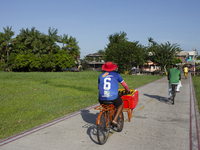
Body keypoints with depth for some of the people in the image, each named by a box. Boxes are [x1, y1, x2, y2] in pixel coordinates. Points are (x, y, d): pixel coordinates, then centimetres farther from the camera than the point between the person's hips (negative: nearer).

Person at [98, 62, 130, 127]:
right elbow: (124, 84, 14)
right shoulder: (116, 74, 8)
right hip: (113, 97, -3)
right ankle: (115, 120, 12)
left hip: (102, 98, 3)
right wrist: (128, 90, 34)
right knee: (121, 104, 26)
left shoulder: (101, 75, 14)